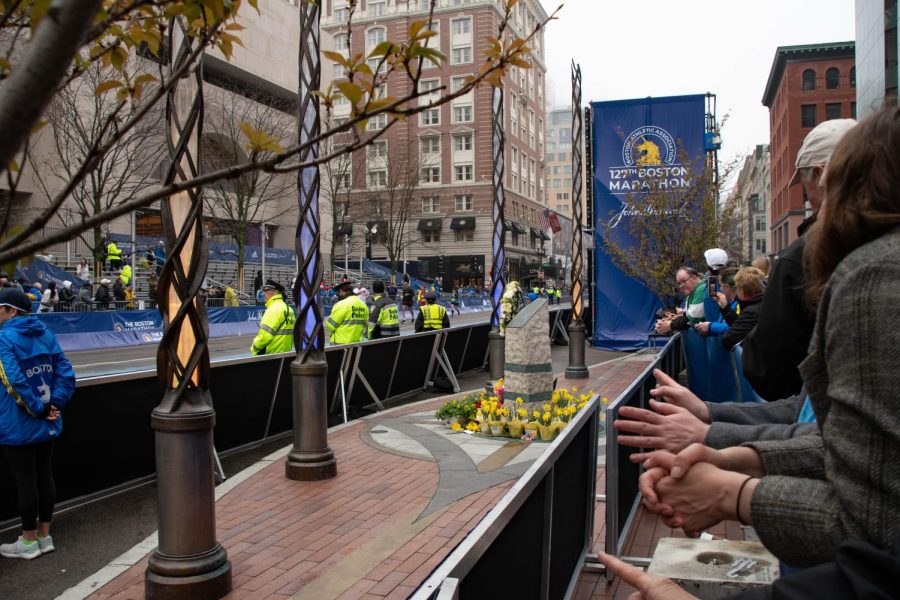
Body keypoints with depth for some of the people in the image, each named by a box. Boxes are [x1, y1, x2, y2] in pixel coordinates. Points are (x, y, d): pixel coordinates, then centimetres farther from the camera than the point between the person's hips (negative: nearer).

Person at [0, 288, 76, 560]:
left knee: (25, 481, 3)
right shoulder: (46, 335, 7)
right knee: (44, 475, 13)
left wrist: (39, 409, -14)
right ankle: (44, 536, 24)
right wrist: (54, 405, -4)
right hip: (46, 424, 7)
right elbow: (66, 374, 1)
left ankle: (28, 542, 15)